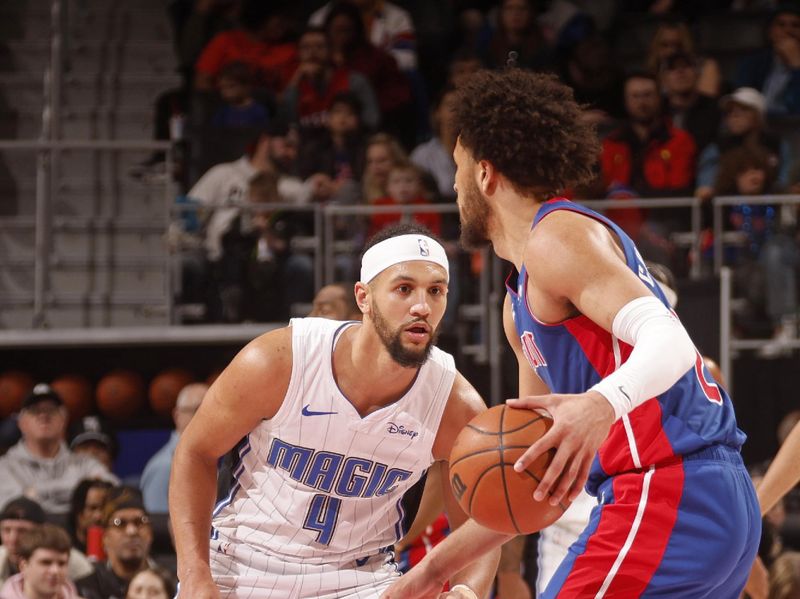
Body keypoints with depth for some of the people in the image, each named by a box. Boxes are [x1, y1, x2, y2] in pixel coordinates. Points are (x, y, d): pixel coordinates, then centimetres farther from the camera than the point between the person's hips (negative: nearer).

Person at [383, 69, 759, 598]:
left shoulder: (558, 236, -6)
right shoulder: (521, 303, 24)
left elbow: (669, 343, -21)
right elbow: (537, 472, 27)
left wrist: (601, 405, -40)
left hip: (669, 498, -10)